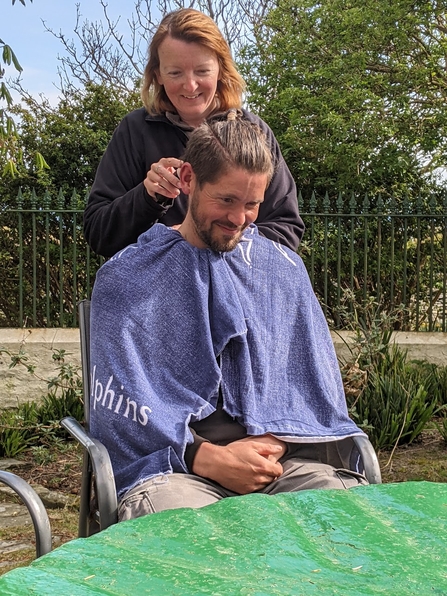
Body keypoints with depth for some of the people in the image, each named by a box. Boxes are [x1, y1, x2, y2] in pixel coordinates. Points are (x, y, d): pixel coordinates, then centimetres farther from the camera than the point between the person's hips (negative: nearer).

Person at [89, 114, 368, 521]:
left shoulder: (283, 270, 17)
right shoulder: (127, 277, 6)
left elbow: (314, 382, 12)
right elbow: (121, 401, -2)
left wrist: (272, 441, -9)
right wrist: (209, 458, -14)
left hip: (278, 453, 4)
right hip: (174, 465, -4)